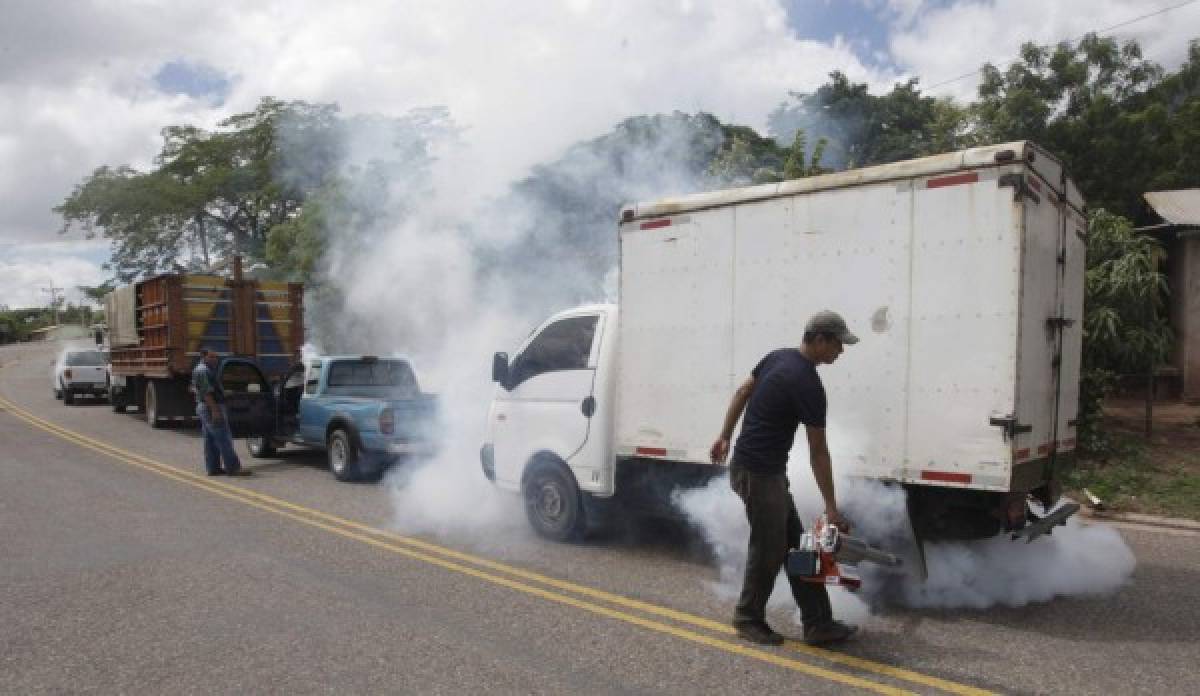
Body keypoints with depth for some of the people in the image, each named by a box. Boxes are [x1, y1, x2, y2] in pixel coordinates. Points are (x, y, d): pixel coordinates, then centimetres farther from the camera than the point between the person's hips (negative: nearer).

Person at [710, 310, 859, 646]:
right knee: (769, 550, 3)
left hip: (770, 472, 10)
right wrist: (831, 508, -7)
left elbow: (742, 393, 15)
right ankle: (748, 619, 22)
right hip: (758, 473, -10)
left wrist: (725, 437, 21)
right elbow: (818, 452, -15)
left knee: (796, 546, 11)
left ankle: (819, 624, 17)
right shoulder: (808, 385, -19)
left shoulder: (778, 357, 7)